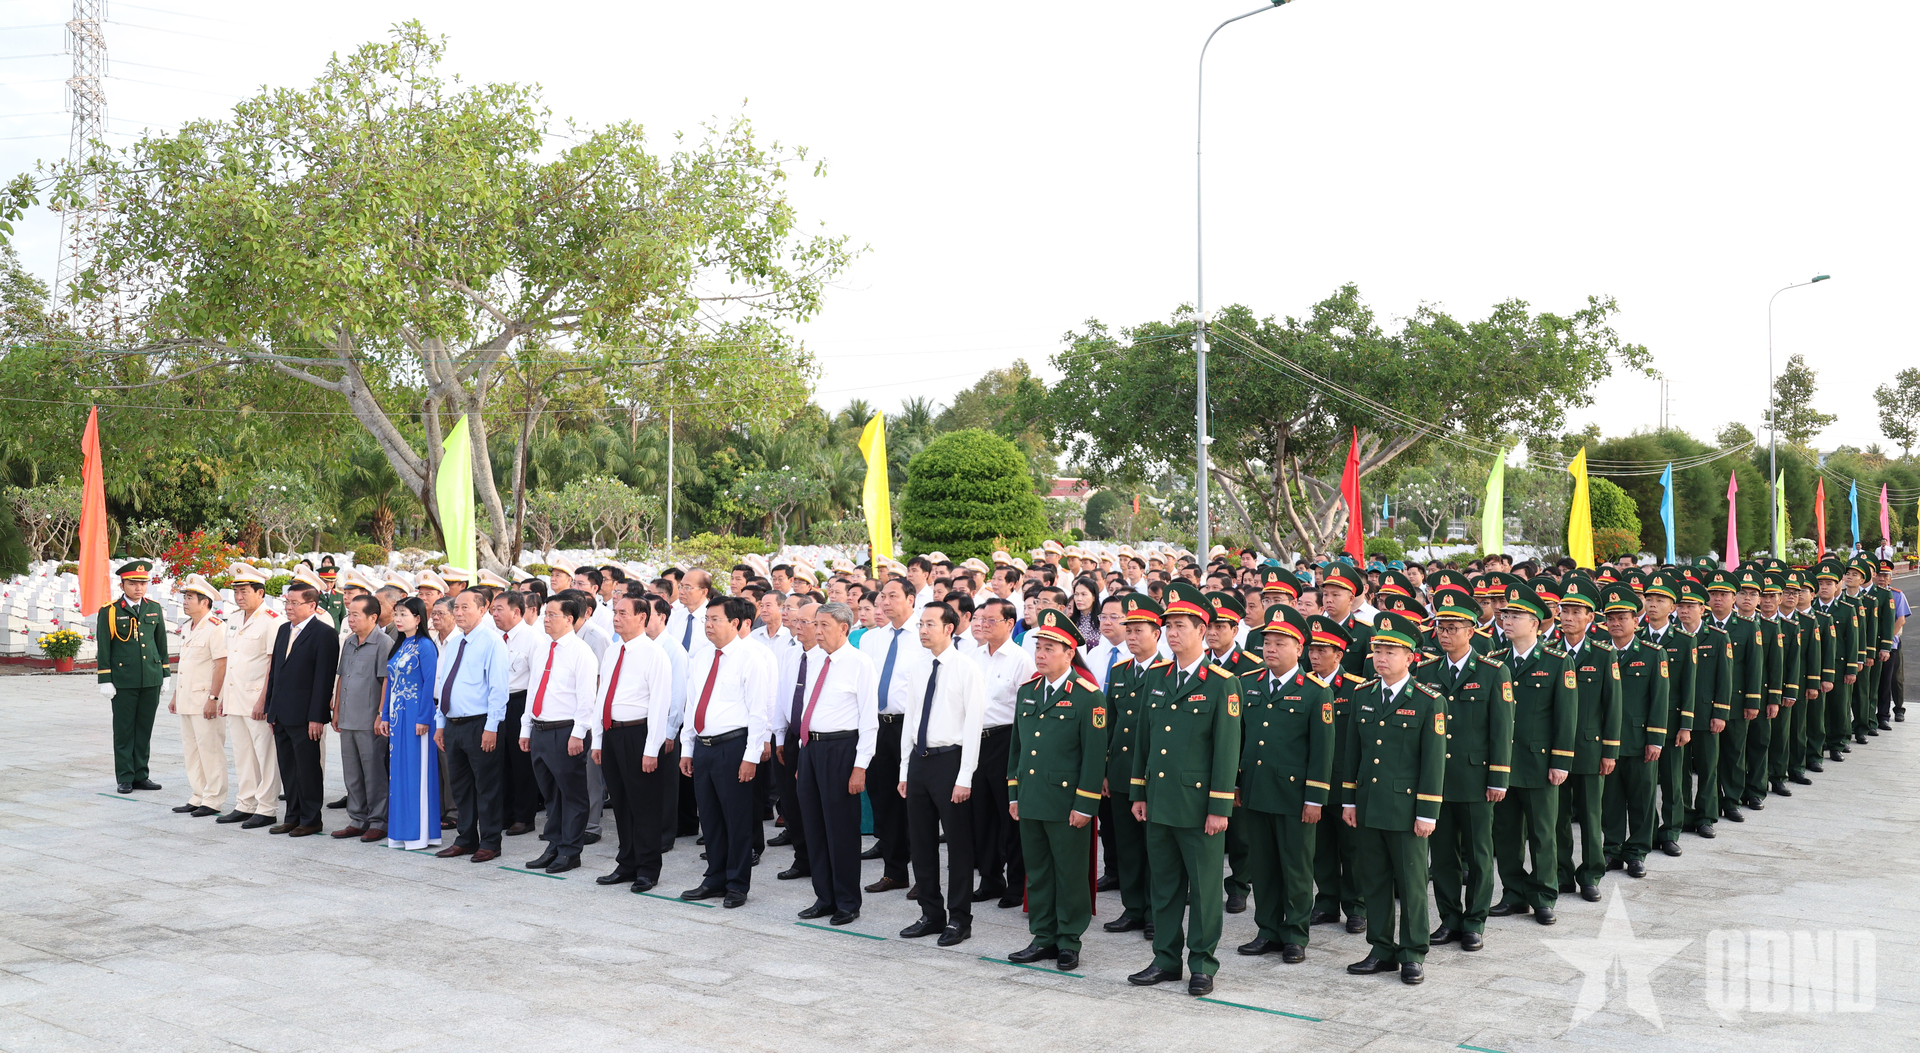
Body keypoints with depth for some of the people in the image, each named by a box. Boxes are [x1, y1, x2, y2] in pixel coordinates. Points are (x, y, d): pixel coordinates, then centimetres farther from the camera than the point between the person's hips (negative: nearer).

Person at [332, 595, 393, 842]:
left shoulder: (384, 643, -10)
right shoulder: (348, 642, 14)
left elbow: (387, 681, -14)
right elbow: (342, 679, 21)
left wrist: (381, 715, -17)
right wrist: (336, 711, 17)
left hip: (370, 722, -8)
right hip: (347, 720, 8)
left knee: (375, 773, -2)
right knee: (352, 774, 12)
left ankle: (378, 822, 6)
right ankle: (357, 820, 21)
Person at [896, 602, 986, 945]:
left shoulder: (967, 669, -9)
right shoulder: (917, 670, 10)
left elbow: (972, 726, -12)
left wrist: (964, 777, -16)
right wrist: (905, 770, 12)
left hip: (950, 760, -7)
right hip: (919, 760, 7)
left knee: (958, 844, 2)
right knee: (921, 842, 13)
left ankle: (959, 919, 13)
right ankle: (931, 914, 25)